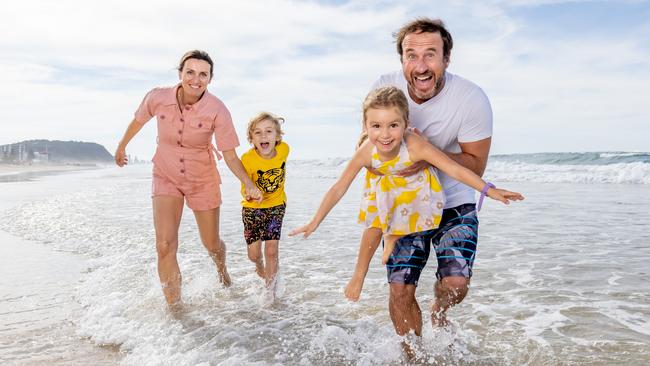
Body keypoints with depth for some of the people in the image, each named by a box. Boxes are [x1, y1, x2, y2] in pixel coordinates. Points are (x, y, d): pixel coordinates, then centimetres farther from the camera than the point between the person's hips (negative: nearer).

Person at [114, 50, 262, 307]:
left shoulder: (217, 110, -22)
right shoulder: (158, 98, -17)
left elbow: (230, 155, -17)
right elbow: (138, 120, 6)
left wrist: (248, 184, -33)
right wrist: (122, 146, 22)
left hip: (203, 180, 0)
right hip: (166, 177, 1)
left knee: (211, 244, 13)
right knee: (165, 246, -13)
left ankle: (222, 270, 51)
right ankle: (174, 309, 3)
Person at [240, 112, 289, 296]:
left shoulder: (284, 149, -17)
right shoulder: (247, 159, -26)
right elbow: (245, 189, -19)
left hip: (276, 206, 1)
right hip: (253, 208, -1)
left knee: (271, 251, -5)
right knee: (253, 254, 6)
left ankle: (270, 292, 10)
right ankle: (260, 266, 44)